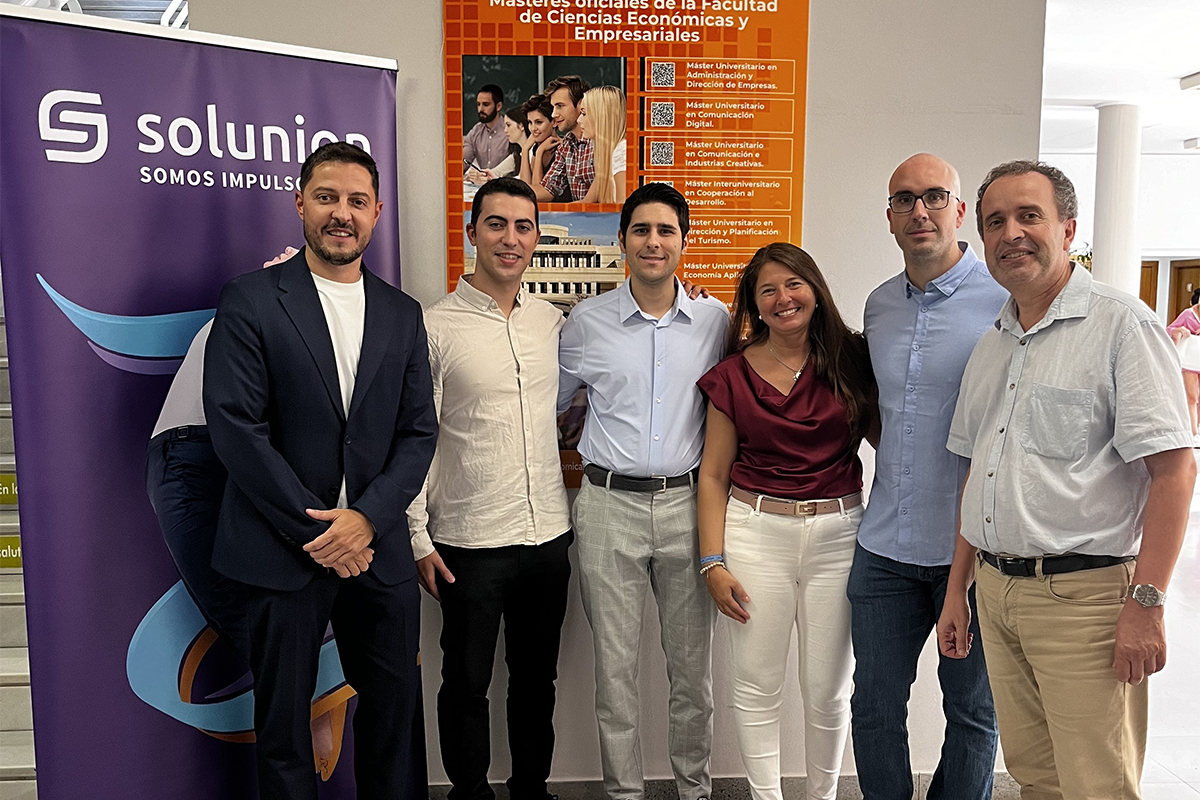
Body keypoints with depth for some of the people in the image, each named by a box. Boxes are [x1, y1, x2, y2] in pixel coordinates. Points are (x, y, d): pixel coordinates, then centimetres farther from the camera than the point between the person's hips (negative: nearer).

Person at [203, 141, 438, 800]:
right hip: (280, 554, -3)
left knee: (395, 710, 14)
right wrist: (316, 531, -13)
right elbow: (235, 427, -11)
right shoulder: (249, 301, -4)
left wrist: (366, 518, -9)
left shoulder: (402, 314, 9)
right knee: (283, 725, 11)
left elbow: (418, 431, 5)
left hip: (376, 549, 4)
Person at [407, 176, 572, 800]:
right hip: (470, 542, -4)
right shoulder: (434, 326, -7)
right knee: (467, 683, 12)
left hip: (548, 536, 4)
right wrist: (419, 538, -8)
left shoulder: (553, 322, 5)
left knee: (537, 676, 18)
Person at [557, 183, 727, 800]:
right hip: (609, 506, -1)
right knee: (615, 668, 7)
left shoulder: (714, 320, 4)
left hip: (687, 503, 1)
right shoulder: (586, 321, 1)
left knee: (693, 667, 10)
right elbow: (551, 404, 15)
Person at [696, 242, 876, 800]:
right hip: (754, 532, 0)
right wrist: (712, 562, -2)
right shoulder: (733, 375, 1)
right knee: (756, 686, 7)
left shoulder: (851, 360, 2)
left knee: (827, 690, 11)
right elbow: (713, 475, 3)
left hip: (837, 532, 1)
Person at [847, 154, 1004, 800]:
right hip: (885, 550, 5)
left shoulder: (1004, 300, -8)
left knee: (972, 711, 14)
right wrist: (894, 465, 11)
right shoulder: (879, 306, 9)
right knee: (875, 705, 13)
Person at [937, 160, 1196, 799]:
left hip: (1083, 596, -6)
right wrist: (956, 591, 16)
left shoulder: (1122, 325, -8)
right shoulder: (990, 346, 13)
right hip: (996, 591, 7)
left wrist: (1145, 603, -19)